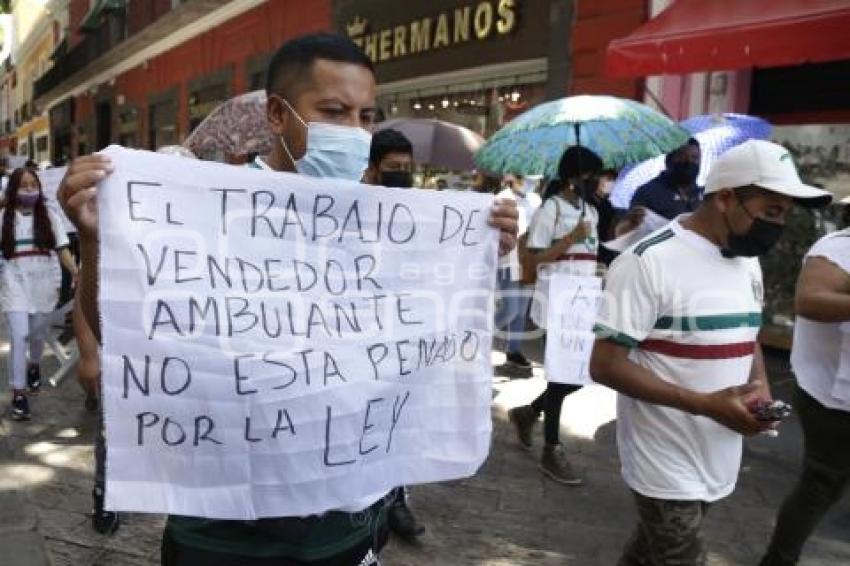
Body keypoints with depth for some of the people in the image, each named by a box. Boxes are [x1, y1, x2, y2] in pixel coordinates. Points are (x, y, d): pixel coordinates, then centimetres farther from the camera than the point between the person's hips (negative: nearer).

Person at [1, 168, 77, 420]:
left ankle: (34, 366, 44)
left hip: (43, 283, 1)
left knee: (37, 332, 13)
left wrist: (77, 274, -14)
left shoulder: (48, 216, 3)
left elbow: (62, 249, 0)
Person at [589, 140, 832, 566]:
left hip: (718, 458, 7)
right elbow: (605, 365, -21)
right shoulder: (649, 261, -21)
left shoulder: (748, 259, 6)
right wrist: (706, 404, -25)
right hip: (666, 463, -7)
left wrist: (759, 384, -3)